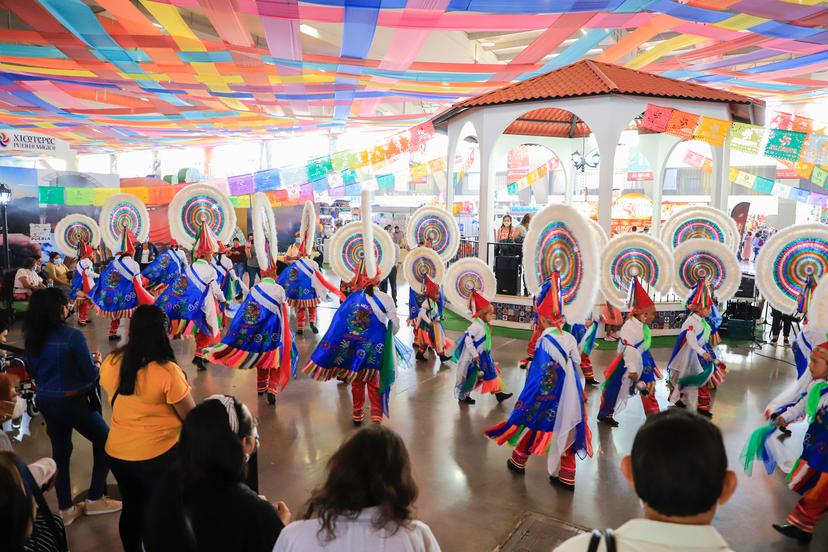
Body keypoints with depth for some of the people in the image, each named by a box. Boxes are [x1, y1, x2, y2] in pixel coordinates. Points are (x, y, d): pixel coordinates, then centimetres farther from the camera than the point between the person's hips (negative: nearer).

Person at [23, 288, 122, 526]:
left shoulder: (31, 337, -1)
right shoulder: (72, 335, -21)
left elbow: (34, 372, 14)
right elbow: (91, 375, -16)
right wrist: (96, 361, 4)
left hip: (45, 401, 7)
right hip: (72, 401, -7)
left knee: (60, 451, 18)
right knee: (105, 441, 12)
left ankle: (66, 509, 27)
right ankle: (95, 499, 19)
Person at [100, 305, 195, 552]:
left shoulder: (110, 363, -7)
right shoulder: (167, 372, -25)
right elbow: (192, 417, -14)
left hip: (117, 453, 5)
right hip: (158, 456, -5)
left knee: (132, 509, 26)